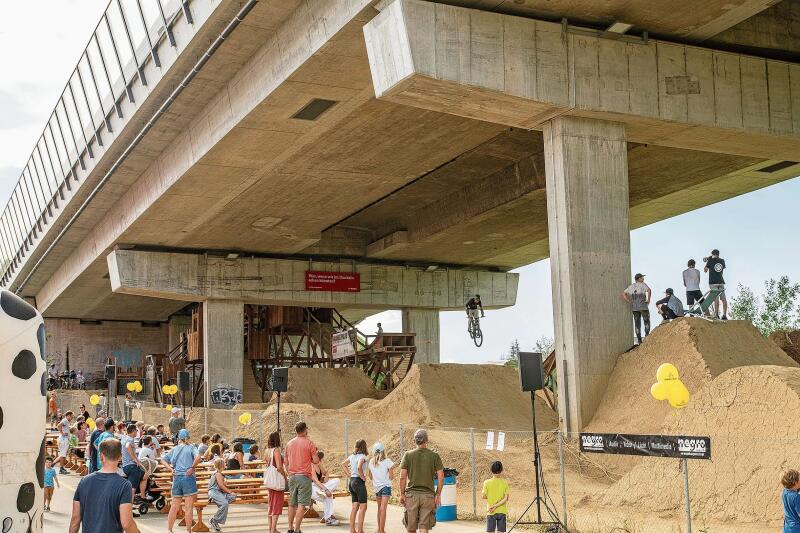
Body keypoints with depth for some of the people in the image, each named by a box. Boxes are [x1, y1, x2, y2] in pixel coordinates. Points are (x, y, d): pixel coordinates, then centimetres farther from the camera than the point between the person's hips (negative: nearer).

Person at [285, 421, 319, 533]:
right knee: (302, 504, -5)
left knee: (292, 504, 13)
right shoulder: (309, 443, -7)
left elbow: (286, 462, 14)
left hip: (292, 476, 6)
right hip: (304, 476, -6)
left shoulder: (289, 443, 9)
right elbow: (316, 461, -9)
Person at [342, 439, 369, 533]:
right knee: (363, 507, -2)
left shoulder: (352, 456, 10)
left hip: (351, 481, 8)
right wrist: (363, 477, -16)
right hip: (359, 482, -8)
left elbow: (343, 464, 23)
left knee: (354, 506, 12)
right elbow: (359, 467, -30)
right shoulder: (362, 456, -13)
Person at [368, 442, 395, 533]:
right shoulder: (387, 461, -11)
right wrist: (392, 469, 9)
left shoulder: (371, 462, 1)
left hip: (376, 487, 4)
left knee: (379, 508, 17)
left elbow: (370, 476, 10)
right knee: (383, 509, -7)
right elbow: (391, 476, -9)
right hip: (386, 486, -4)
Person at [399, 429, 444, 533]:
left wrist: (402, 494, 3)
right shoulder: (434, 456, 1)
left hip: (411, 494, 0)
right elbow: (441, 477, -3)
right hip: (428, 494, 0)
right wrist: (438, 495, 4)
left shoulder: (408, 455, 0)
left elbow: (402, 477, -4)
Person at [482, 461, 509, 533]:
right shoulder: (504, 483, -4)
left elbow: (483, 496, -4)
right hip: (502, 512, 1)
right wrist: (496, 506, -11)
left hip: (491, 513, -1)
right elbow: (506, 499, -10)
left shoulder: (487, 482, -8)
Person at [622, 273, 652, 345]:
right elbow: (649, 290, -23)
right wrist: (648, 300, -13)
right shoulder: (643, 284, -2)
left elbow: (623, 294, 6)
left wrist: (630, 302, 4)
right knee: (647, 322, 6)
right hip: (643, 306, -5)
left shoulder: (631, 286, 13)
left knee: (637, 324, 7)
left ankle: (639, 340, 4)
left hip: (634, 307, 5)